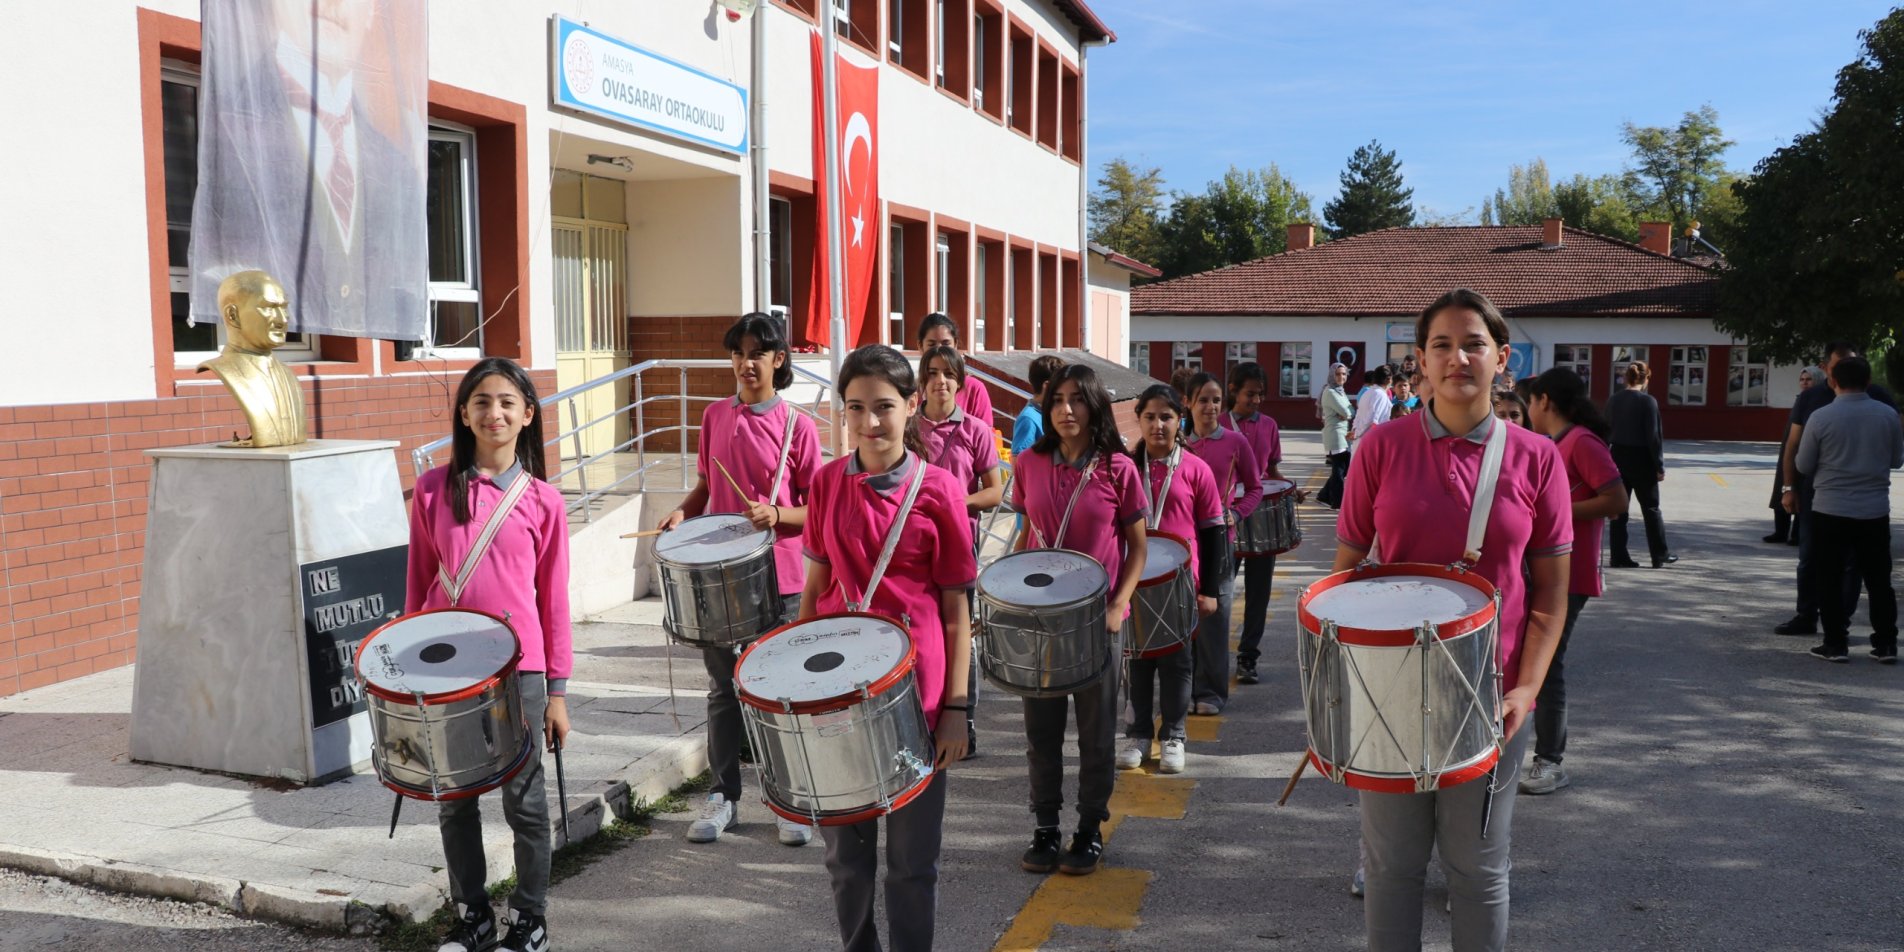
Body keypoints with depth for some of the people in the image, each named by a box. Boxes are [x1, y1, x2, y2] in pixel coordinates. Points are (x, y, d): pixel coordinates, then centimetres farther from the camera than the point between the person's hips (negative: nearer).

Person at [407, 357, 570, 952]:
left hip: (518, 669, -2)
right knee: (454, 801, 13)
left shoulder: (542, 500, -3)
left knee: (524, 800, 8)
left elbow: (554, 599, 0)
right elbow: (418, 585, 7)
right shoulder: (433, 490, 1)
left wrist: (557, 690, 0)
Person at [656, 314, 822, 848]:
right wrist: (682, 512, -1)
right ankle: (722, 797, 25)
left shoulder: (797, 428, -6)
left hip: (778, 579, -3)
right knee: (723, 689, 12)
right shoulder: (715, 417, 6)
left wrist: (776, 513, -22)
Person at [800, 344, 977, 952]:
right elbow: (816, 583, 10)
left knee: (913, 858, 8)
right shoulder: (828, 483, 2)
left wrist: (955, 707, -6)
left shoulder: (938, 490, -7)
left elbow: (957, 608, -4)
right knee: (845, 850, 14)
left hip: (915, 688, -3)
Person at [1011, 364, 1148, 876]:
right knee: (1041, 727, 10)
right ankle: (1045, 827, 24)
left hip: (1097, 617, -2)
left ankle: (1091, 829, 24)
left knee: (1096, 729, 9)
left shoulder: (1118, 469, -8)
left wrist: (1118, 606, -13)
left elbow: (1137, 547, -1)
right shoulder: (1031, 464, 0)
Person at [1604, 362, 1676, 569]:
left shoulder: (1613, 400, 2)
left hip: (1618, 458, 4)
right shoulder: (1648, 401, -13)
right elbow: (1654, 436, -14)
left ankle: (1619, 557, 6)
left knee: (1619, 509, 7)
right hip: (1641, 460, -4)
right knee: (1651, 509, 9)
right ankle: (1660, 554, 17)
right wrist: (1660, 466, -7)